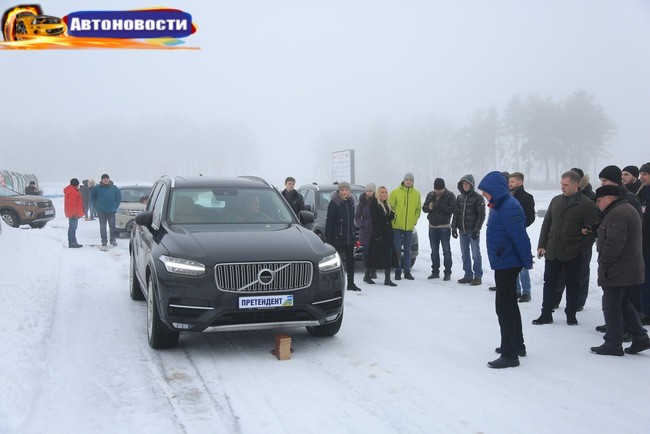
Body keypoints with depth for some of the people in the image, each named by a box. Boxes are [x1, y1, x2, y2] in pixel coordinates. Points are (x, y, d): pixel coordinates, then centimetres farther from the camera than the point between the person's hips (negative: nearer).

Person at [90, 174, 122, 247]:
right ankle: (103, 241, 9)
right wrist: (96, 206, 3)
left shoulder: (114, 188, 3)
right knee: (103, 226, 3)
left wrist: (115, 206, 5)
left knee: (112, 226, -1)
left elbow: (119, 197, 12)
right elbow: (92, 197, 9)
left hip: (111, 211, 1)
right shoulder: (97, 188, 0)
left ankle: (113, 240, 8)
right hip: (101, 211, 0)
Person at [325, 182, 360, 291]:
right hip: (337, 237, -6)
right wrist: (328, 237, -16)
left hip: (349, 237, 6)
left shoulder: (351, 202, 11)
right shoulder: (334, 202, -8)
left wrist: (354, 235, 15)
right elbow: (329, 221, -11)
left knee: (350, 260, 9)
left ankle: (351, 283, 16)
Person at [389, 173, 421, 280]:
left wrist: (414, 220, 4)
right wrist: (393, 219, -6)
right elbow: (390, 207, 0)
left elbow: (418, 209, 13)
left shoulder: (417, 194, 5)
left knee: (408, 250, 9)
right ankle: (398, 271, 6)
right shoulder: (395, 192, -4)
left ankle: (407, 271, 15)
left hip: (409, 227, 3)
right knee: (397, 249, -1)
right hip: (397, 226, -3)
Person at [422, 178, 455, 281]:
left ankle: (447, 273, 2)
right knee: (434, 251, 10)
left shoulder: (450, 196, -7)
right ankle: (435, 271, 18)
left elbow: (453, 209, -16)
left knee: (446, 250, -2)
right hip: (432, 226, 5)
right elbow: (424, 208, 11)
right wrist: (428, 207, -12)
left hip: (445, 227, -5)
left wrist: (440, 206, -26)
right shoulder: (430, 195, 8)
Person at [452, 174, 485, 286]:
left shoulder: (478, 198, -6)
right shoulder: (459, 198, 11)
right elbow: (456, 214, 14)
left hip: (473, 231, -6)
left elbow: (481, 215, -8)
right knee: (464, 254, 10)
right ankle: (468, 275, 18)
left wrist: (476, 230, -14)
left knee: (475, 254, -1)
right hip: (462, 230, 6)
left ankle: (478, 276, 7)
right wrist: (454, 228, 6)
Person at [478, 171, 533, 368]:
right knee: (510, 304, 20)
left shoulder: (508, 208, -23)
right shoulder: (500, 205, 10)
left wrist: (527, 261, -17)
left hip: (507, 263, -11)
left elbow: (520, 237, -24)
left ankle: (510, 354, -1)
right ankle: (517, 345, 34)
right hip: (505, 262, 11)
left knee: (504, 307, -6)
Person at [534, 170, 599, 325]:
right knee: (549, 283, 8)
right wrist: (542, 245, 7)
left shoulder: (587, 205, -8)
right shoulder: (556, 200, 9)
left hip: (573, 254, -4)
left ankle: (571, 315, 21)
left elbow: (592, 230, -9)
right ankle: (546, 314, 17)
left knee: (572, 284, 9)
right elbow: (546, 224, 12)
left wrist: (583, 248, -11)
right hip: (552, 252, 5)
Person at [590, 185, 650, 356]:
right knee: (624, 304, 19)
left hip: (617, 271, -11)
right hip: (630, 270, 11)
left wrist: (603, 263, -17)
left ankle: (613, 344, 5)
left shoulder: (617, 214, -19)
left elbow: (614, 244, -25)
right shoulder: (628, 209, 16)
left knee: (611, 306, -2)